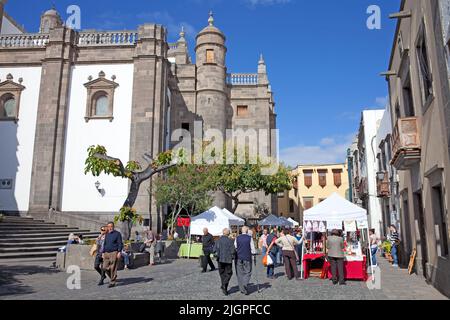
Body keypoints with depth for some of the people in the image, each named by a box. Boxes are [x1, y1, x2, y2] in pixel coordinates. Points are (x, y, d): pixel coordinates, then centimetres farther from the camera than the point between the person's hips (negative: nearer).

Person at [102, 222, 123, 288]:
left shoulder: (117, 234, -3)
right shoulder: (107, 235, 16)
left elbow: (120, 244, -7)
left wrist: (119, 252, -15)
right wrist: (103, 252, 16)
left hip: (114, 253, -6)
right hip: (106, 253, 6)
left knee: (113, 268, -5)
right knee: (105, 267, 1)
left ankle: (112, 282, 4)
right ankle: (113, 277, 23)